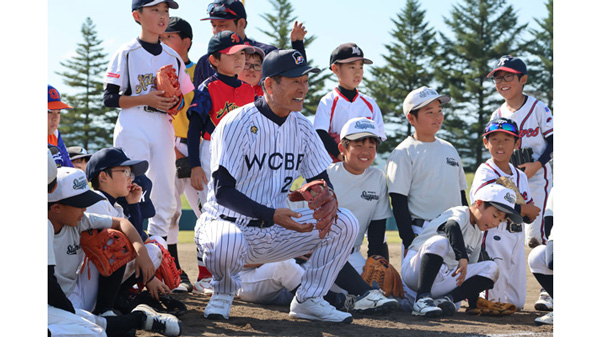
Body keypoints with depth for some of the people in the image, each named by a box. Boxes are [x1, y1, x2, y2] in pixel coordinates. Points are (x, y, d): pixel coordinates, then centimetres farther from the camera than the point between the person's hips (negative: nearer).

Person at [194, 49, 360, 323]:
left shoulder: (302, 127, 4)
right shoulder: (237, 124, -15)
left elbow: (321, 182, 8)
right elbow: (223, 191, -21)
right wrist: (271, 215, -34)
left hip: (274, 233, 6)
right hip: (229, 224, -5)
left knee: (345, 223, -11)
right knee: (226, 242, -41)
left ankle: (308, 300, 2)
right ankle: (223, 293, -5)